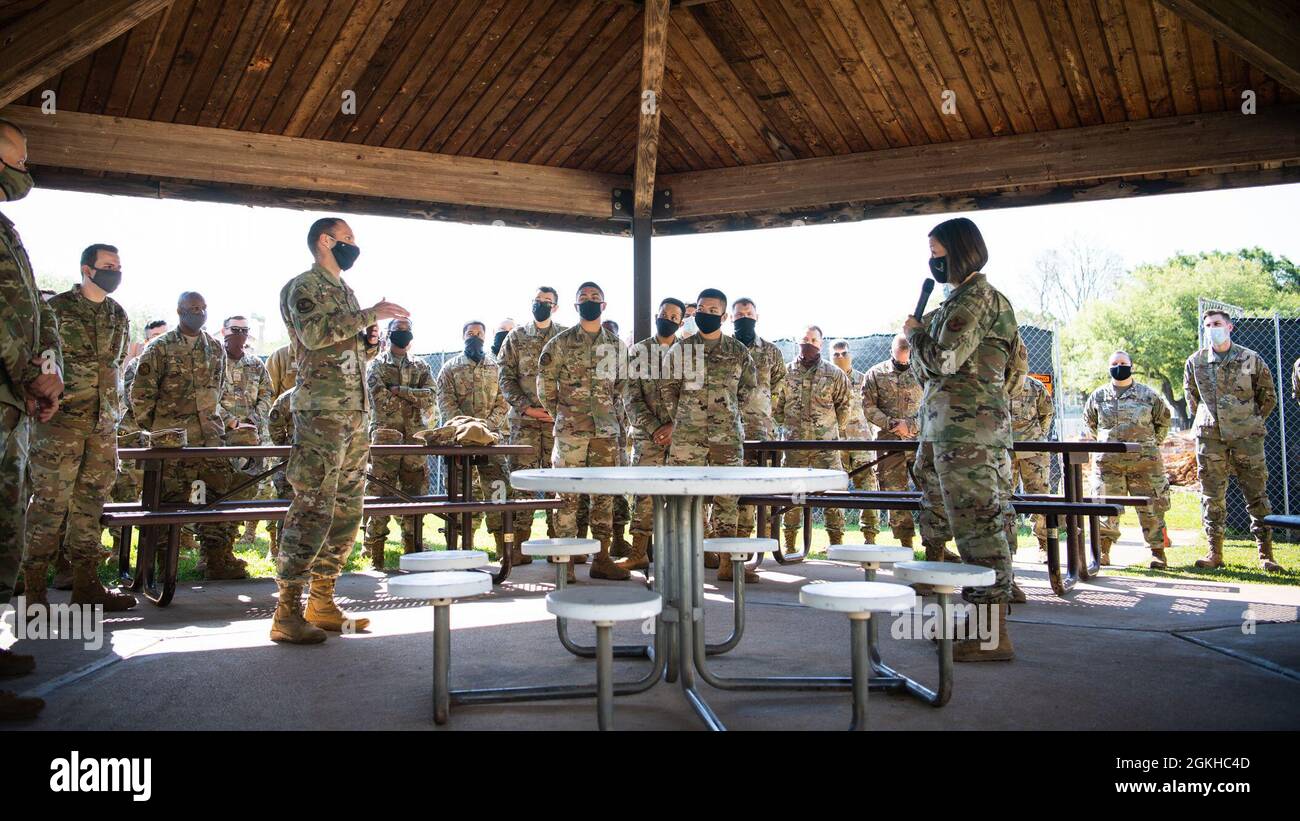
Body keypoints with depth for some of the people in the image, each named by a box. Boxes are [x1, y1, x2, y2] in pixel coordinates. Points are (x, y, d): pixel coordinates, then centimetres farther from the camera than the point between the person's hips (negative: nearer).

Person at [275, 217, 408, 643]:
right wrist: (370, 315, -16)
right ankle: (287, 613, -4)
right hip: (321, 411, -9)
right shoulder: (303, 286, -2)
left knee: (346, 510, 9)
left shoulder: (344, 291, 23)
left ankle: (322, 603, 17)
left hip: (355, 412, 9)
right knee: (313, 509, -10)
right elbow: (314, 334, -21)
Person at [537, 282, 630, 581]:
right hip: (570, 430, -3)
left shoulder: (617, 345, 11)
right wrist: (561, 416, 5)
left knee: (604, 494, 4)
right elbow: (545, 386, 5)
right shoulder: (560, 343, 1)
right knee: (568, 494, -1)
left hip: (606, 431, 3)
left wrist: (611, 413, 11)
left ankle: (602, 558, 10)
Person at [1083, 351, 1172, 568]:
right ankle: (1103, 551, 10)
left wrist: (1152, 443, 15)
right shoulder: (1098, 396, 8)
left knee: (1151, 507, 1)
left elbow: (1164, 419, 19)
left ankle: (1157, 552, 10)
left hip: (1144, 461, -1)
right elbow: (1089, 420, 23)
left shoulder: (1148, 395, 5)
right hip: (1108, 461, 1)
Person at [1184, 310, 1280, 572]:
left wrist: (1252, 422, 10)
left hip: (1247, 436, -1)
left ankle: (1266, 554, 8)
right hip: (1209, 437, 1)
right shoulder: (1195, 362, 4)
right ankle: (1214, 553, 10)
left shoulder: (1252, 360, 1)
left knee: (1257, 495, 1)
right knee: (1212, 496, 3)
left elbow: (1268, 397, 11)